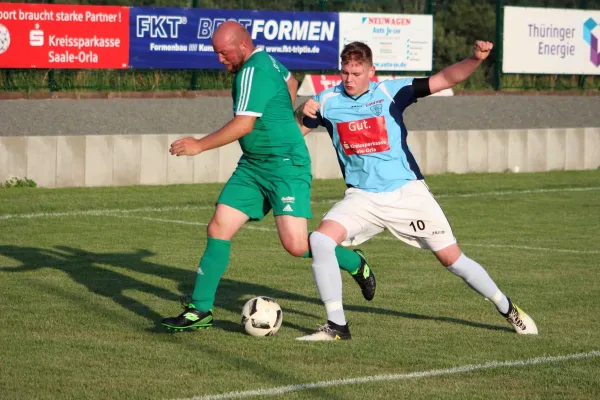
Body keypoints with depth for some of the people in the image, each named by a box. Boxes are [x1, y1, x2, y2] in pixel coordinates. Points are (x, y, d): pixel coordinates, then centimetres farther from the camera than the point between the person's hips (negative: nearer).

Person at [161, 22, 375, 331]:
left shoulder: (253, 71, -19)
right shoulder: (265, 60, 10)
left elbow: (243, 125, -23)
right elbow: (290, 83, 30)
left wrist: (199, 145, -16)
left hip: (286, 166, -10)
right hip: (252, 167, 10)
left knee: (296, 245, -16)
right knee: (218, 229, 0)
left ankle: (355, 264, 12)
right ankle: (200, 310, 4)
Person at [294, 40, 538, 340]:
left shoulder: (390, 92, -5)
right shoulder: (327, 101, 0)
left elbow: (445, 79, -11)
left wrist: (475, 59, -29)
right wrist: (301, 113, -18)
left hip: (407, 193, -1)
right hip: (361, 198, 1)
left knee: (451, 258, 1)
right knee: (320, 241, -22)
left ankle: (508, 309, 23)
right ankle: (336, 326, -11)